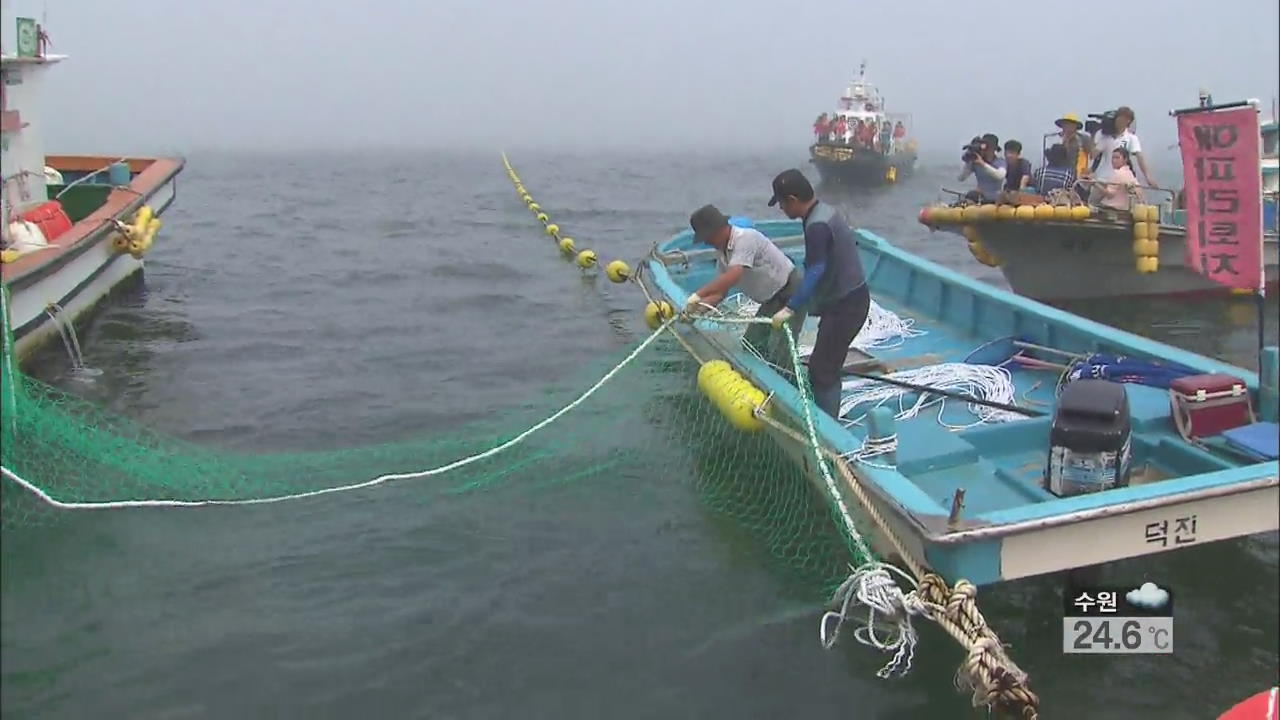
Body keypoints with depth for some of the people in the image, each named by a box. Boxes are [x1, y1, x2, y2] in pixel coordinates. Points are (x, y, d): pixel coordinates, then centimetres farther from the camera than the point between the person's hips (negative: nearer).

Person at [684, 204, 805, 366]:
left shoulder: (745, 238, -27)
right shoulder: (721, 251, 1)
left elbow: (732, 276, -40)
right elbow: (721, 290, 3)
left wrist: (698, 295, -37)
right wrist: (699, 307, -13)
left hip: (792, 293, -9)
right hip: (772, 298, 10)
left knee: (778, 355, -15)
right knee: (751, 345, 12)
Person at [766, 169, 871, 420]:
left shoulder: (817, 226, -23)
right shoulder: (824, 211, 9)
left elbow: (815, 272, -31)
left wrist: (790, 309, -34)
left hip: (846, 305, -10)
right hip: (846, 299, 10)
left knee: (822, 370, -7)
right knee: (826, 366, 16)